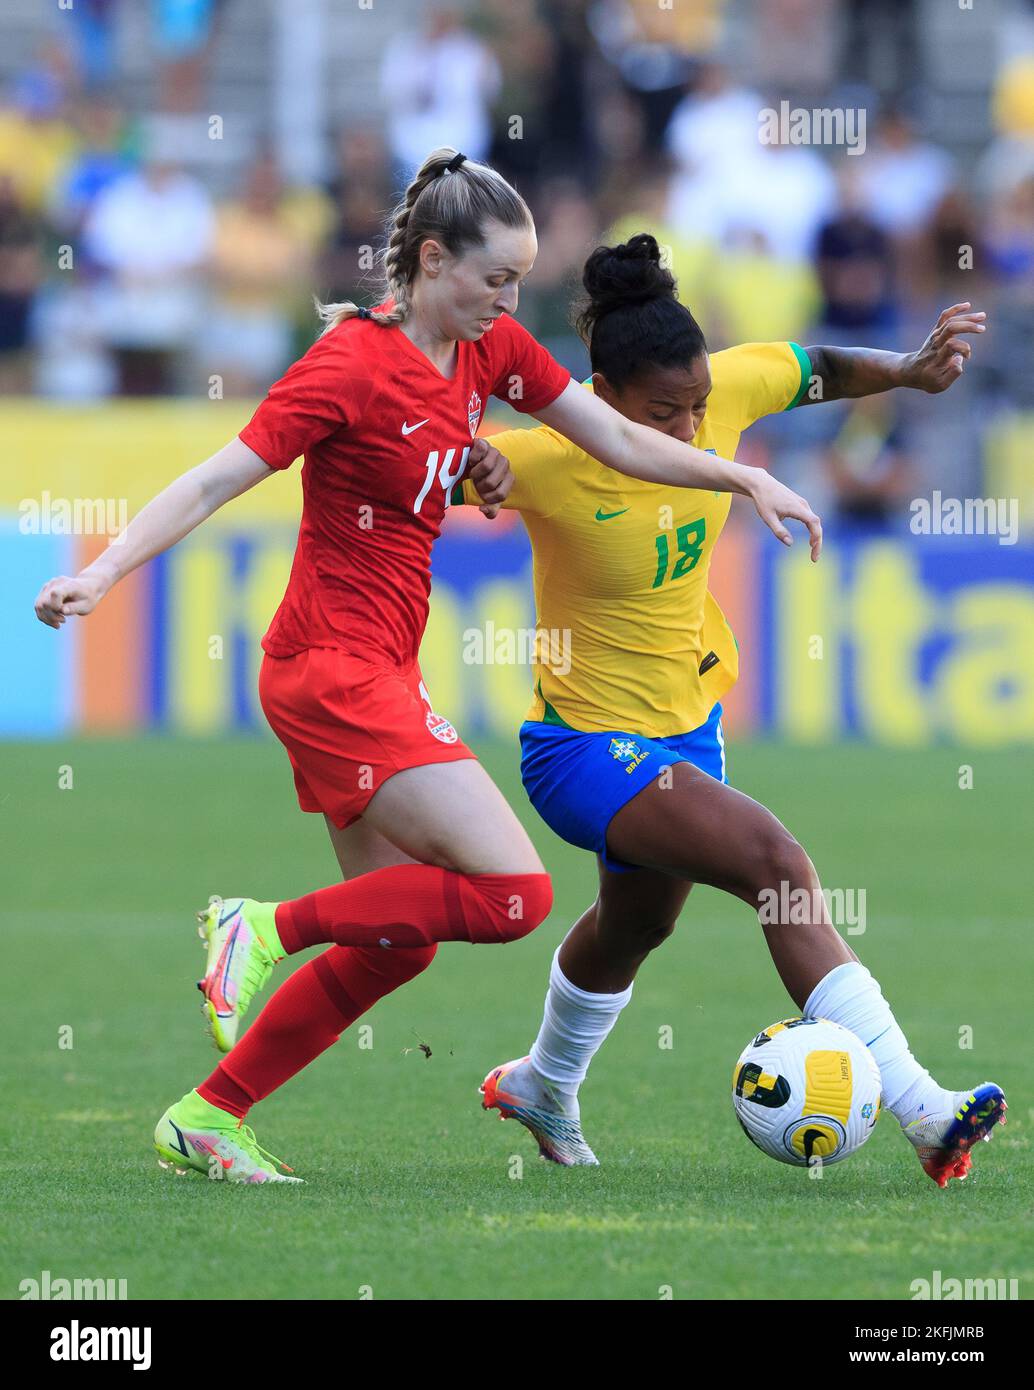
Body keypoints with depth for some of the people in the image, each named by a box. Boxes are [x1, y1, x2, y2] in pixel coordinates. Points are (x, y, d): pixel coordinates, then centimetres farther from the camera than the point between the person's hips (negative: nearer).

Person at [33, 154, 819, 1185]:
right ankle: (267, 930, -7)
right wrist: (103, 573, -26)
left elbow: (620, 442, 16)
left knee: (399, 939, 11)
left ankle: (205, 1118, 16)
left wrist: (744, 479, 9)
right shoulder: (352, 365, -15)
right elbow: (215, 481, -17)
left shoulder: (489, 351, 8)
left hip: (380, 674, 9)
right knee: (513, 891, -17)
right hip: (334, 669, -9)